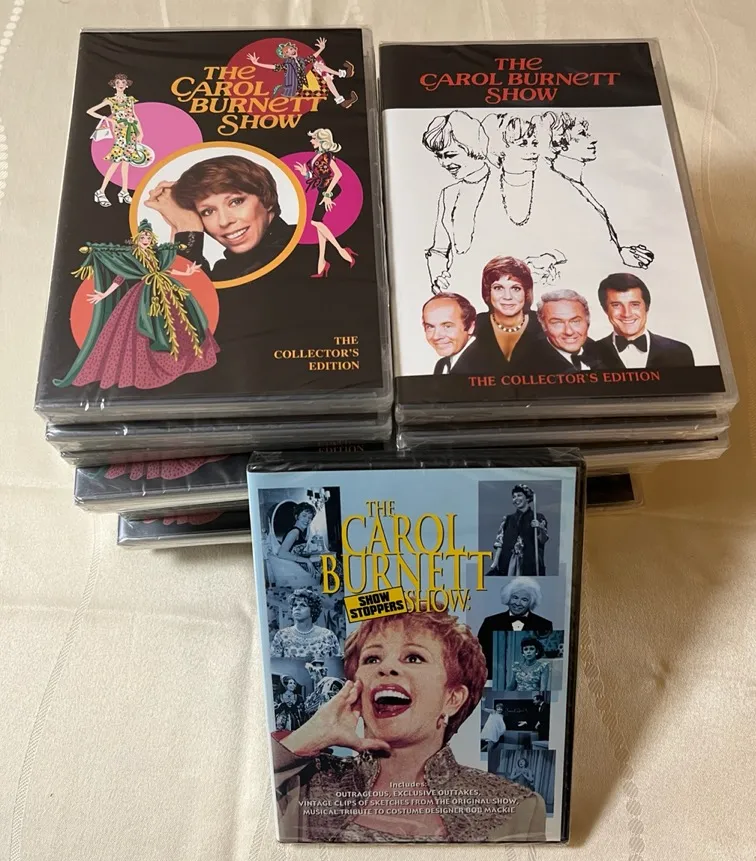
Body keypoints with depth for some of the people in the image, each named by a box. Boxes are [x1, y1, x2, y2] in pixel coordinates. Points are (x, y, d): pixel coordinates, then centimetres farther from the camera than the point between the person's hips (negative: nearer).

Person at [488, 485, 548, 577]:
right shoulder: (508, 519, 14)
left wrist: (539, 528, -20)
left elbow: (543, 540, -1)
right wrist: (495, 562, -2)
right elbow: (500, 542, 8)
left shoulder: (538, 518, 8)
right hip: (508, 563, 2)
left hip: (530, 564, -2)